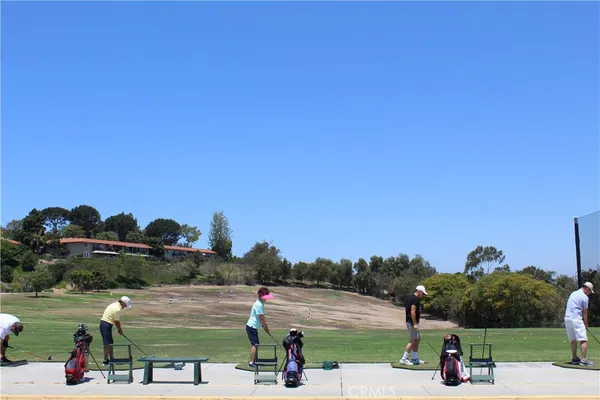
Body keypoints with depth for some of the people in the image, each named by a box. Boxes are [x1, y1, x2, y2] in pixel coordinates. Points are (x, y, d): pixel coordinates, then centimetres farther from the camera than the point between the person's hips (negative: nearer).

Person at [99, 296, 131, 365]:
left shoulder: (115, 305, 12)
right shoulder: (117, 309, -20)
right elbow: (117, 322, -11)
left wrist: (119, 328, 13)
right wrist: (120, 330, 3)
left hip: (104, 324, 10)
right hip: (107, 325, -10)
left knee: (110, 343, 15)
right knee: (107, 343, -5)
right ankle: (105, 361, -1)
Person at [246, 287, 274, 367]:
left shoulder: (260, 303, 12)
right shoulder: (259, 305, -20)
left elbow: (262, 317, 17)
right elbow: (261, 318, -19)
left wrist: (265, 327, 15)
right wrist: (266, 328, -10)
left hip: (252, 327, 10)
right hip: (252, 327, -10)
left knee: (254, 344, 14)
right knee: (255, 344, -9)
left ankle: (253, 361, 21)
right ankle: (251, 362, -8)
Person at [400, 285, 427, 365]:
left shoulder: (409, 298, 14)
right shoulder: (415, 299, -15)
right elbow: (412, 311, -23)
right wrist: (415, 324, -23)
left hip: (409, 321, 10)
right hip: (412, 322, -10)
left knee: (417, 339, 15)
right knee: (413, 341, -5)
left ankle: (415, 359, 18)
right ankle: (404, 358, -4)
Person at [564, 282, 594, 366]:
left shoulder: (573, 293, 18)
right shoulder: (585, 297, -6)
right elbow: (584, 312, 1)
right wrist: (585, 324, 15)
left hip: (567, 318, 8)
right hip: (576, 319, -8)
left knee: (573, 340, 15)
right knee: (583, 340, -8)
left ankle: (574, 359, 19)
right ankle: (583, 360, -15)